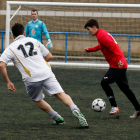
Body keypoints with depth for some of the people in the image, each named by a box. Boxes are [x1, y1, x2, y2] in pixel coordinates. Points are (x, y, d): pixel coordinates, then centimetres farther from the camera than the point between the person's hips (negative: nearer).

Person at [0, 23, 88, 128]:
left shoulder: (10, 48, 11)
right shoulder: (34, 41, 18)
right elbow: (49, 57, 21)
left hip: (31, 79, -1)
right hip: (46, 74, 1)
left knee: (37, 100, 23)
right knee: (61, 94, -7)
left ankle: (58, 118, 20)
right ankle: (75, 109, -32)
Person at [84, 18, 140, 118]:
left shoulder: (101, 35, -15)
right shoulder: (102, 33, 16)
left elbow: (113, 46, -28)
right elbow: (101, 46, 36)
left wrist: (119, 59, -36)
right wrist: (90, 50, 27)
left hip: (118, 65, -11)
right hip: (121, 65, 11)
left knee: (104, 82, -15)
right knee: (124, 88, 14)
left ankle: (114, 106, -9)